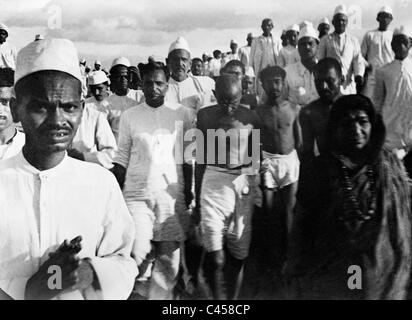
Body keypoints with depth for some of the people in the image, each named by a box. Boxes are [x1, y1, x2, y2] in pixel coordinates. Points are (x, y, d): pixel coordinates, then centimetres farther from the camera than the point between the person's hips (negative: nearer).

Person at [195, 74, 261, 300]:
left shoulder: (250, 118, 1)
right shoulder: (205, 116, 1)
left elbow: (254, 157, 12)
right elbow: (200, 157, 7)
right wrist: (197, 195, 8)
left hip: (242, 182, 1)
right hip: (214, 181, -1)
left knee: (237, 253, 9)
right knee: (215, 257, -9)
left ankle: (232, 297, 29)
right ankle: (218, 296, 12)